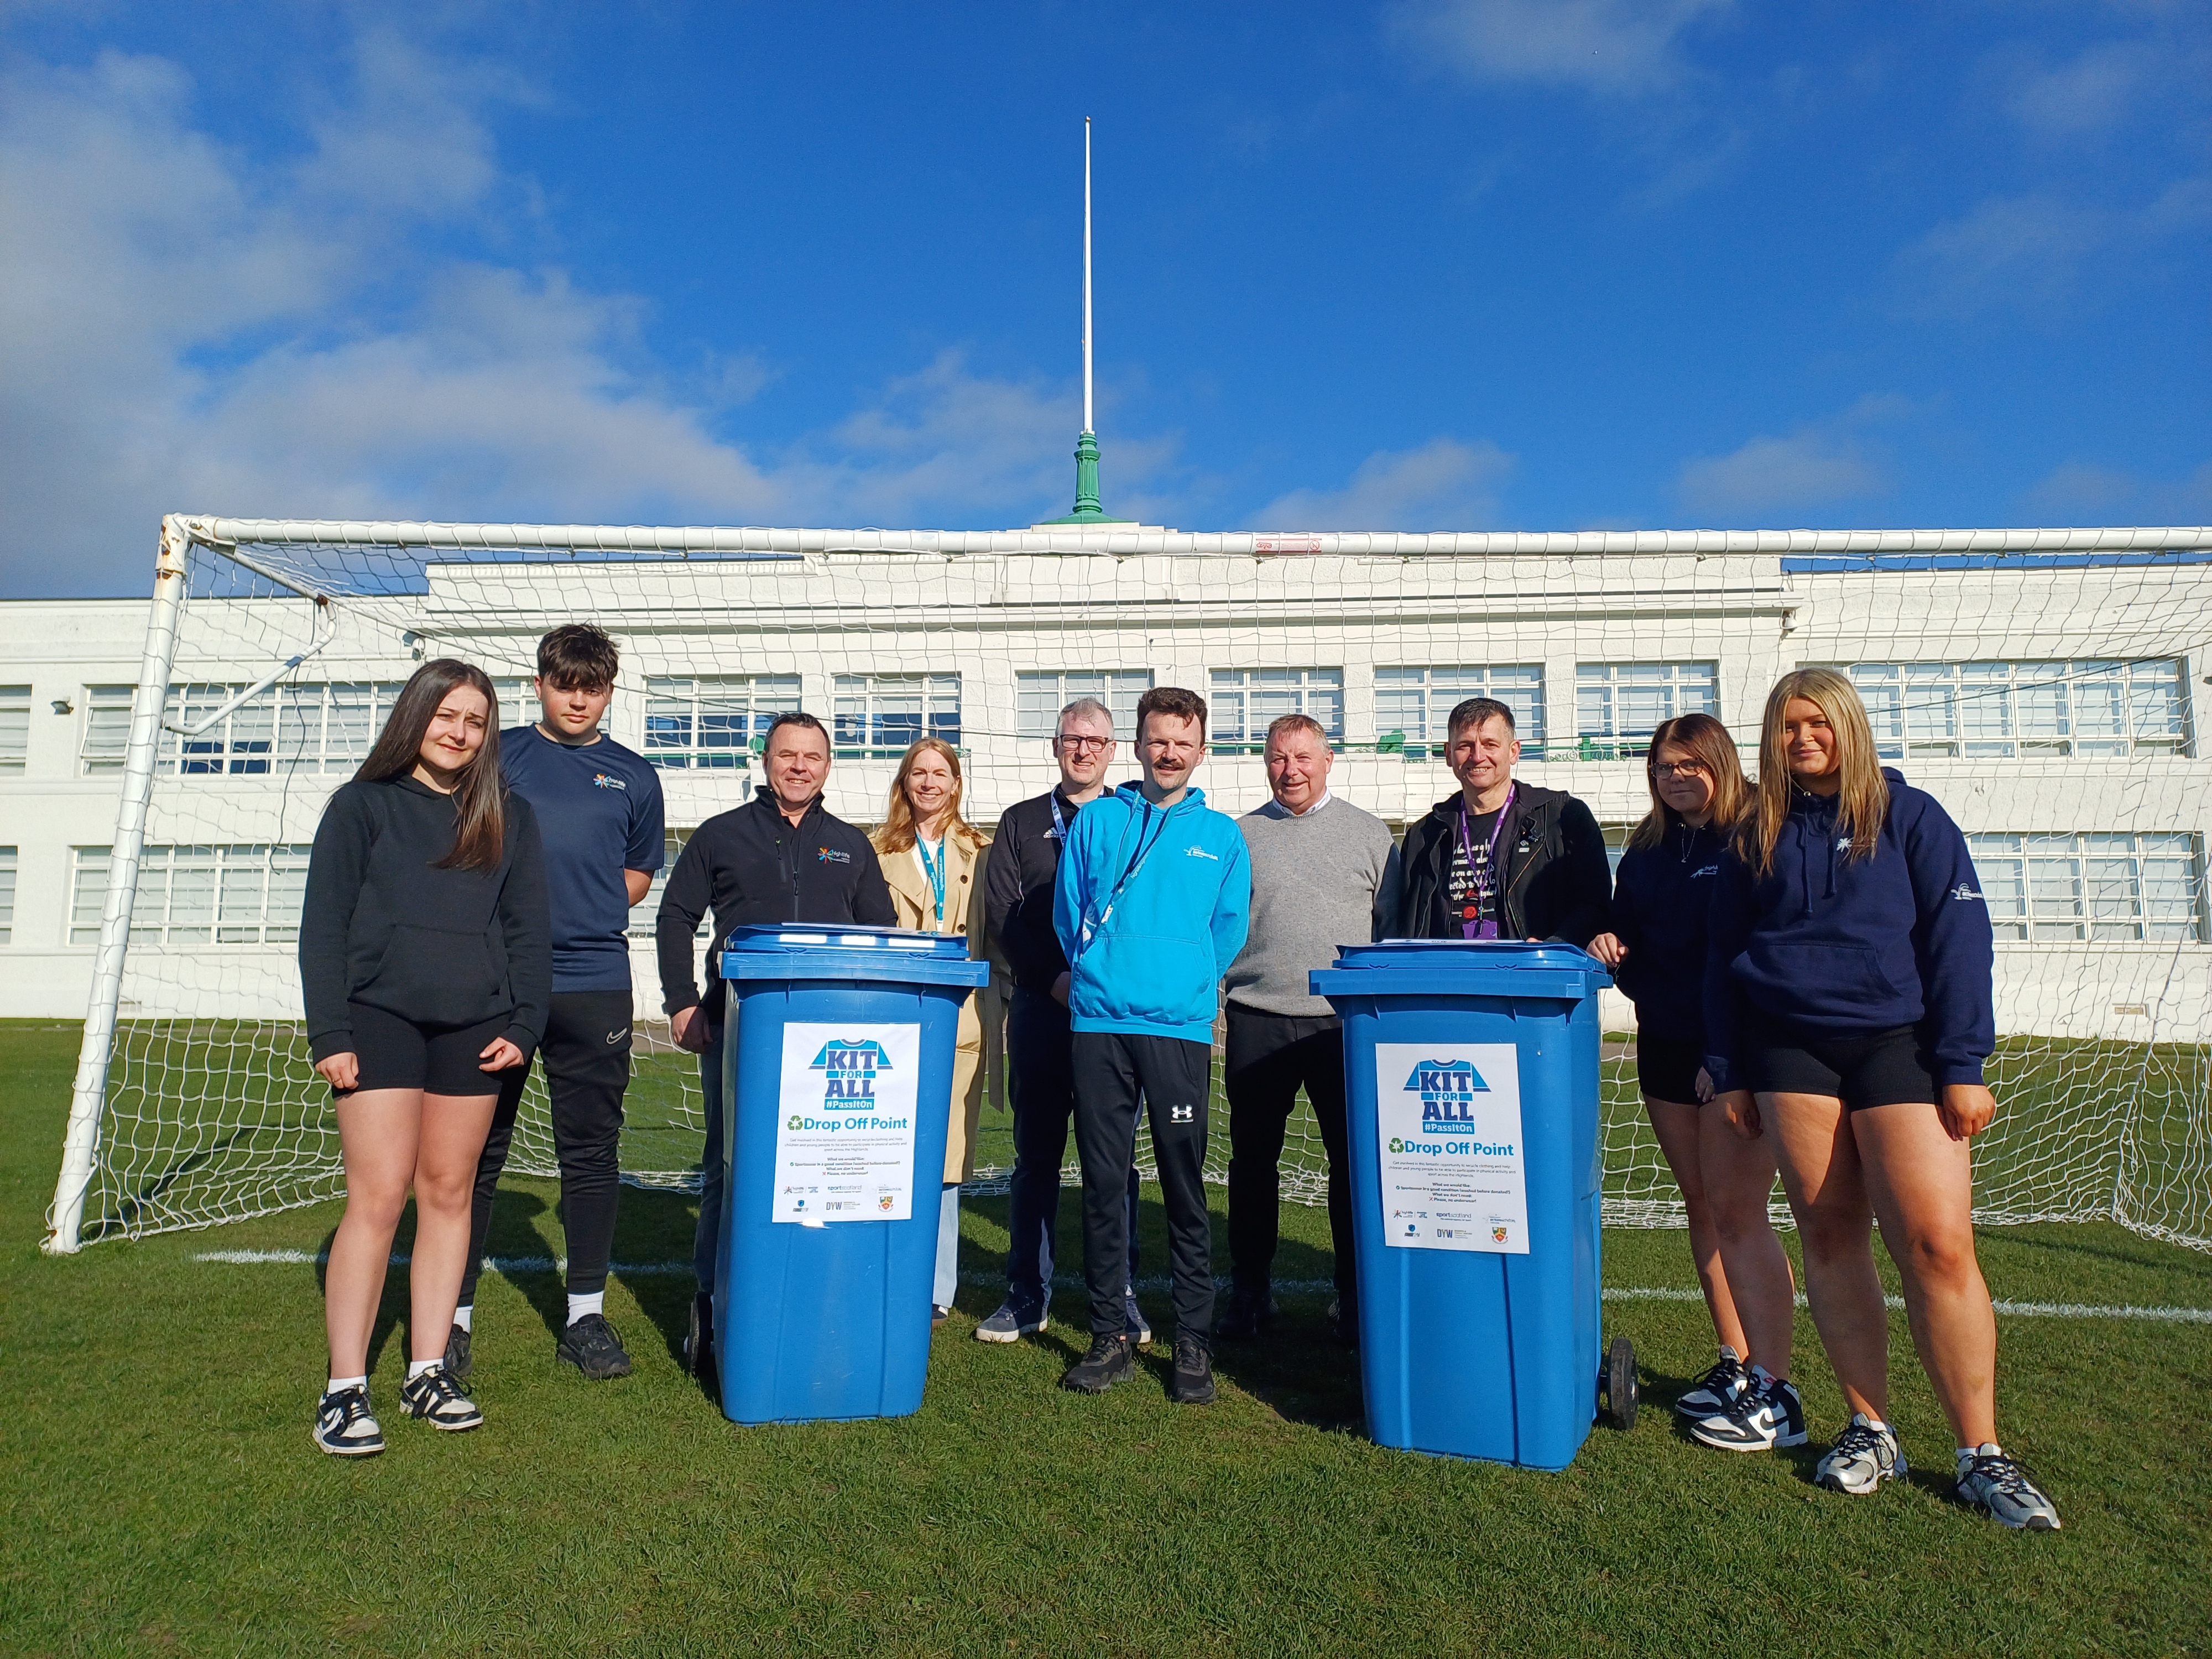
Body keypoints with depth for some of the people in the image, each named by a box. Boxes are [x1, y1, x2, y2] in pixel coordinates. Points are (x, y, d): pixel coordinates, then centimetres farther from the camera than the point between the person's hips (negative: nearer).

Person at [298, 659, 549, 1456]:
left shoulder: (510, 818, 10)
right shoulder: (362, 806, 4)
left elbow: (528, 932, 9)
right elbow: (323, 927, 1)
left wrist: (523, 1026, -1)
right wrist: (330, 1034, -7)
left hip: (474, 1028, 3)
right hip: (381, 1020, -2)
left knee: (448, 1193, 7)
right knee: (377, 1198, -5)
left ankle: (428, 1373, 17)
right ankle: (345, 1389, 4)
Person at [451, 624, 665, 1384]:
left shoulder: (633, 776, 12)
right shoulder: (498, 755, 9)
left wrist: (583, 911, 2)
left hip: (594, 984, 1)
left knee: (591, 1152, 5)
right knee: (476, 1150, 5)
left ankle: (586, 1315, 16)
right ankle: (452, 1314, 17)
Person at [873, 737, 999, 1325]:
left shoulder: (979, 853, 12)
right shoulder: (880, 853, 10)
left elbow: (995, 934, 12)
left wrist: (993, 1007, 6)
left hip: (960, 1020, 1)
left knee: (945, 1156, 1)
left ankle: (935, 1292, 11)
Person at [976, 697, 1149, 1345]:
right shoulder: (1020, 823, 13)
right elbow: (1001, 915, 4)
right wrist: (1057, 979, -9)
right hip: (1040, 1006, 1)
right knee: (1035, 1156, 7)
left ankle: (1120, 1295, 13)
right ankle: (1028, 1296, 16)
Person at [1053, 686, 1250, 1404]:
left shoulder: (1222, 836, 11)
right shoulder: (1096, 820, 11)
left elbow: (1229, 931, 11)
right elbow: (1068, 913, 12)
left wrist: (1180, 983, 7)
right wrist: (1102, 975, 9)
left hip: (1180, 1026, -1)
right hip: (1099, 1023, 1)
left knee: (1185, 1187, 1)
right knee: (1102, 1184, 5)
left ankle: (1194, 1344, 12)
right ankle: (1109, 1338, 16)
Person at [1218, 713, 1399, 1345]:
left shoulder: (1370, 834, 8)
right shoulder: (1237, 836, 9)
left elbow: (1392, 928, 8)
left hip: (1347, 1023, -1)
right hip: (1257, 1021, 1)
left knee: (1354, 1159, 4)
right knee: (1252, 1158, 7)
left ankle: (1354, 1294, 18)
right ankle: (1249, 1292, 20)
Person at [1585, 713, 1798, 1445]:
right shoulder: (1646, 851, 12)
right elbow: (1633, 957, 18)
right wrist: (1608, 949, -5)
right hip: (1666, 1047, 7)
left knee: (1738, 1212, -7)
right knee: (1701, 1205, 12)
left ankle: (1775, 1392, 1)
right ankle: (1736, 1364, 24)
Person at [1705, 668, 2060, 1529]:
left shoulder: (1909, 816, 5)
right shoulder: (1756, 838, 12)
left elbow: (1959, 938, -1)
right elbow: (1723, 960, 14)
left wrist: (1963, 1066, -7)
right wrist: (1731, 1073, 8)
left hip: (1897, 1043, -2)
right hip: (1791, 1051, 3)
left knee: (1938, 1245, -9)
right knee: (1831, 1239, 4)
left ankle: (1982, 1456, 3)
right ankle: (1870, 1431, 15)